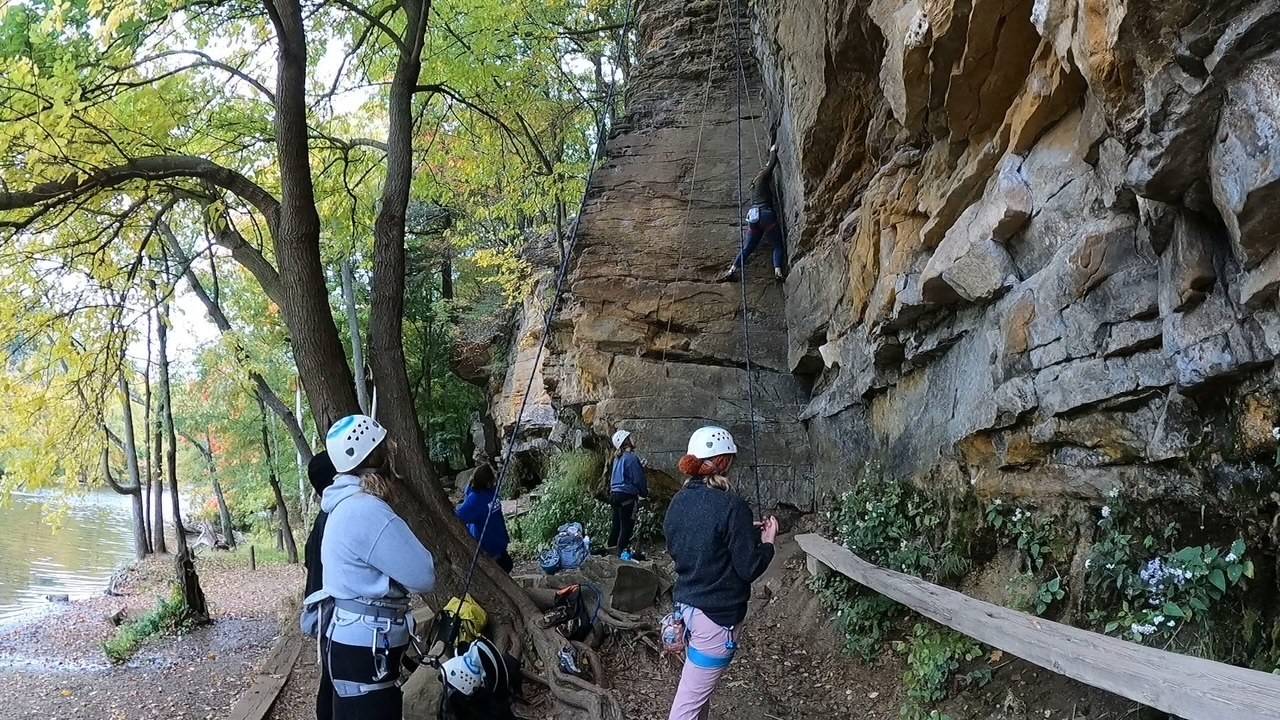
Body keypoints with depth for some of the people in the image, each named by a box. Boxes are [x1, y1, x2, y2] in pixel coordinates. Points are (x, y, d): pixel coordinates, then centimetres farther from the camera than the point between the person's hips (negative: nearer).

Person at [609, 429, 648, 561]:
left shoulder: (618, 458, 11)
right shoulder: (631, 458, -15)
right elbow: (638, 479, -12)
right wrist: (644, 492, 3)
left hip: (615, 494, 9)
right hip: (627, 495, -9)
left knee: (617, 522, 16)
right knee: (627, 524, -1)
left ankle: (612, 546, 24)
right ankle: (623, 551, 2)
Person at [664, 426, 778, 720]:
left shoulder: (678, 501, 2)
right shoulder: (731, 506, -19)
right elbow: (748, 569, -16)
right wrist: (767, 541, 2)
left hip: (685, 604, 8)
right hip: (716, 614, -8)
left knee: (699, 688, 22)